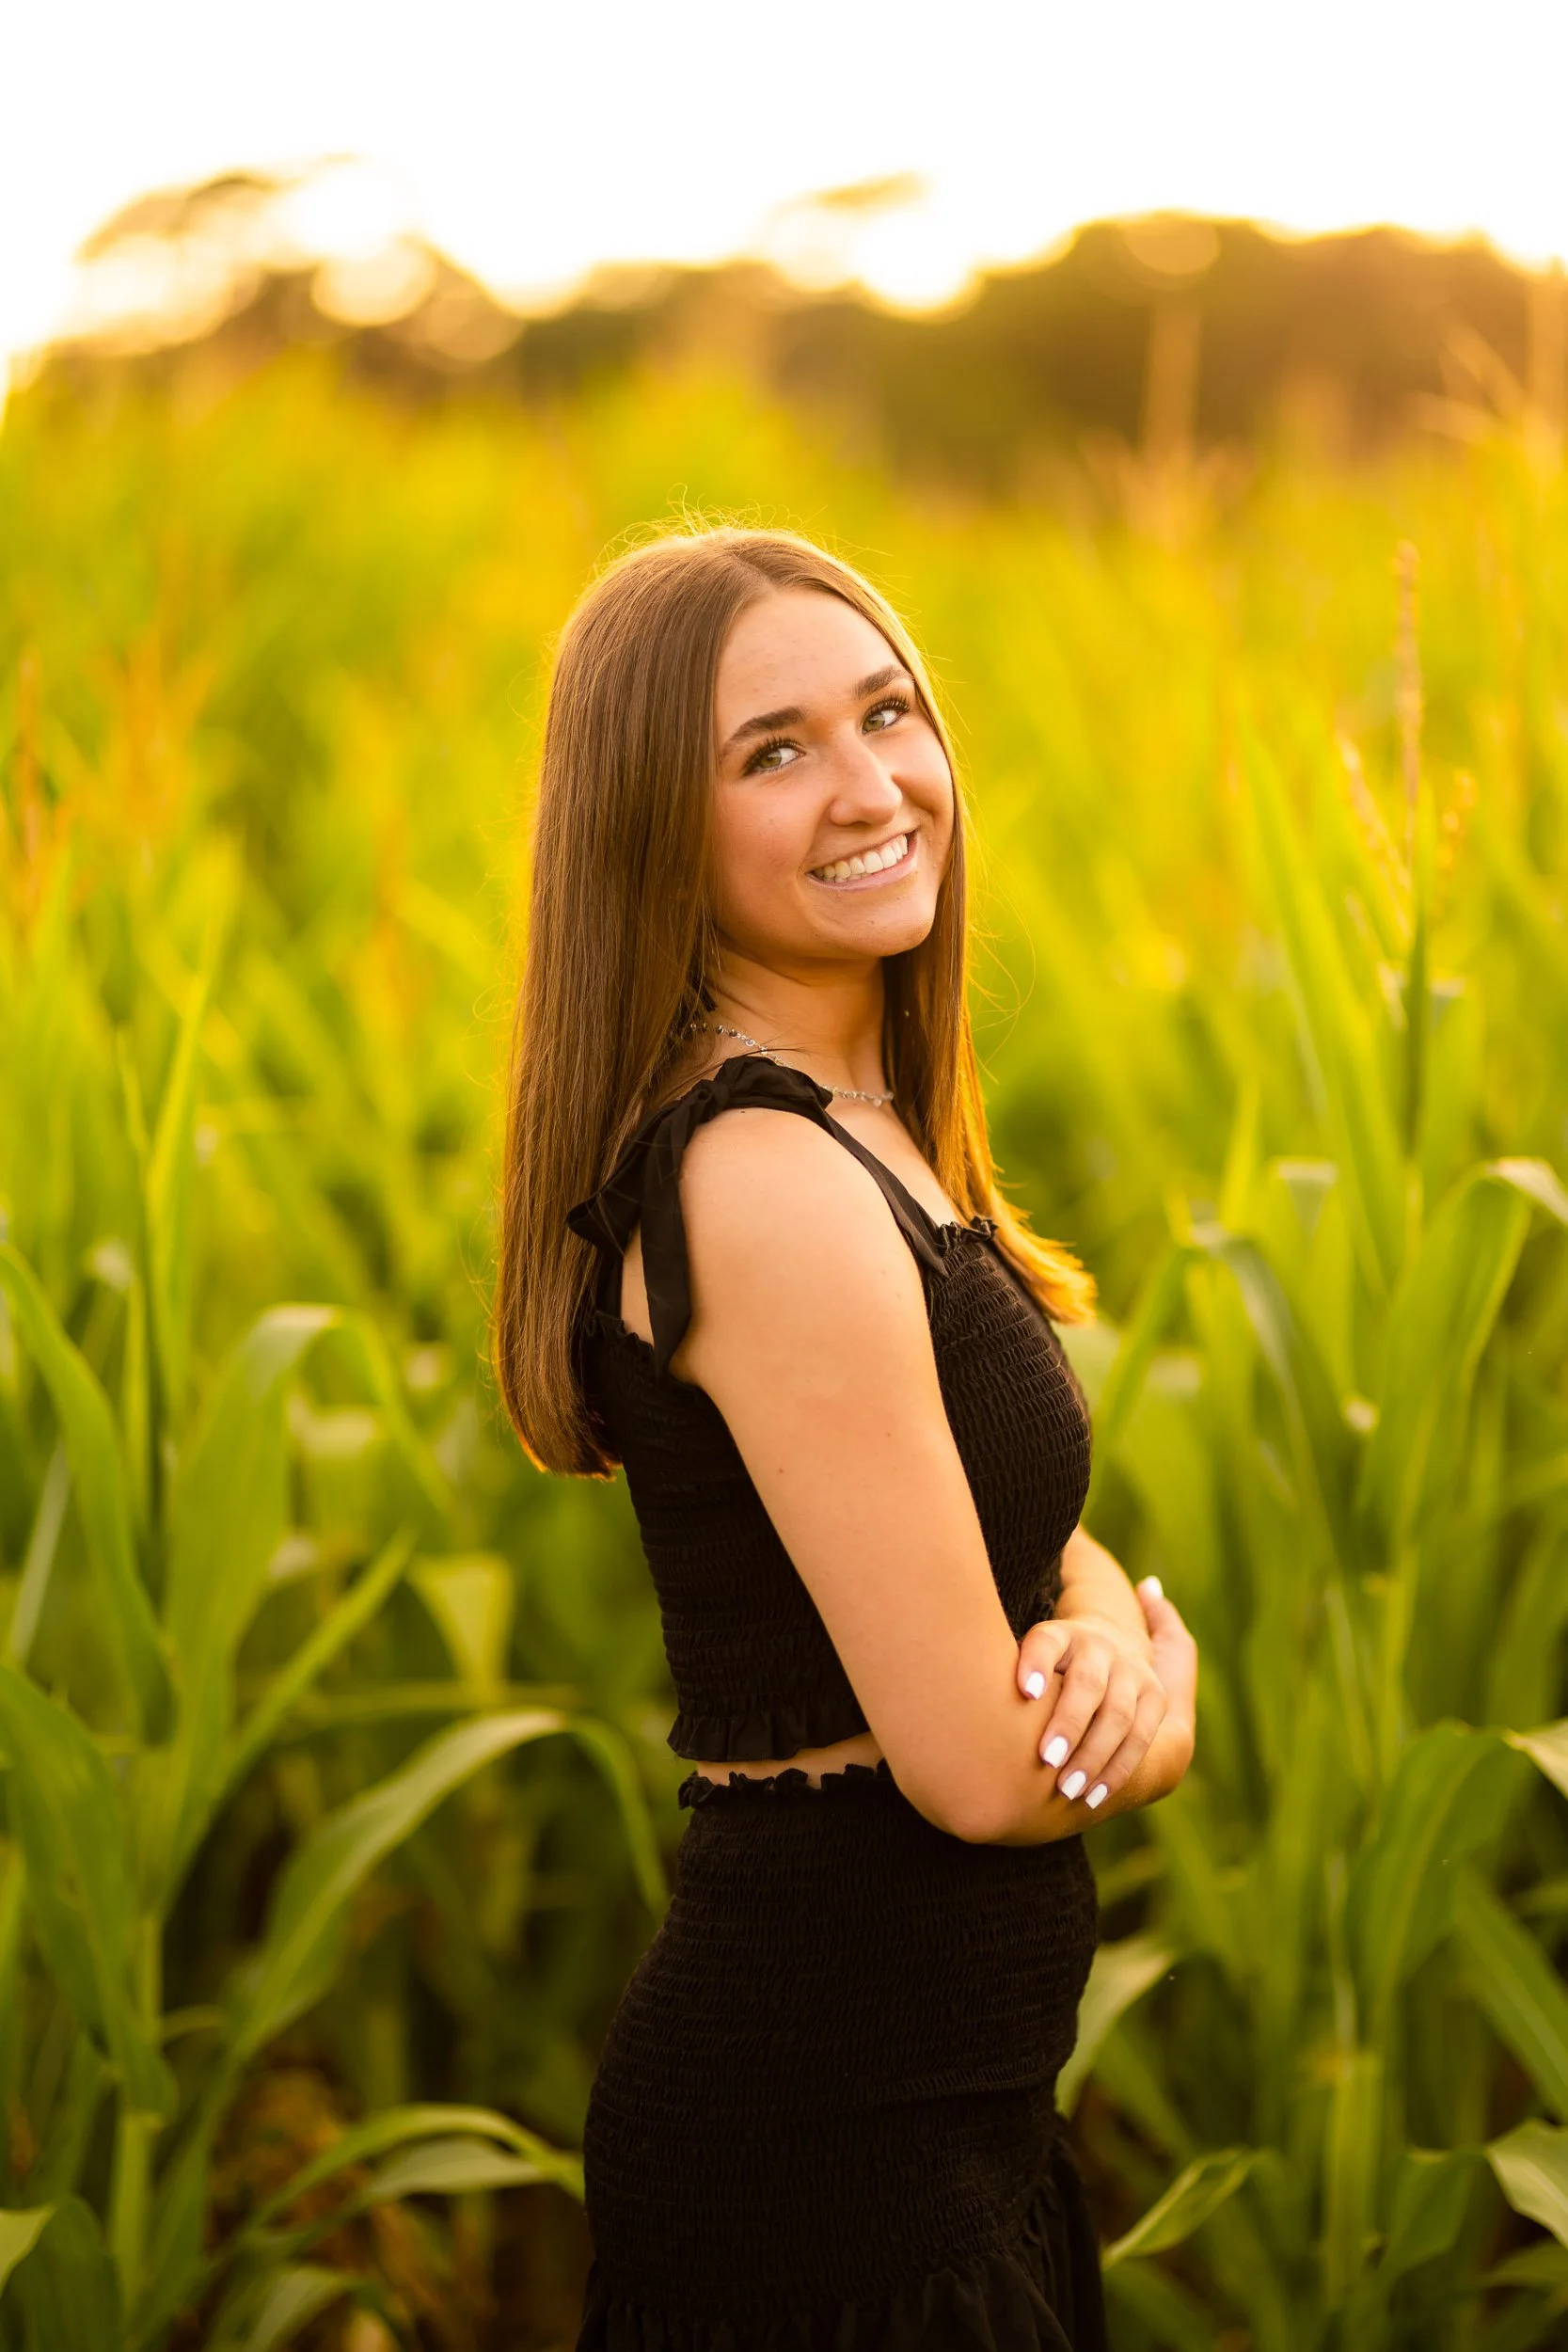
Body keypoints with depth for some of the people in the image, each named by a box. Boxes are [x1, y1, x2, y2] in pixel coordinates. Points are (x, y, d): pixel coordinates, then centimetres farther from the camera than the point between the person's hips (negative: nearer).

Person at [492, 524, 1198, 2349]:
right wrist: (1152, 1709, -2)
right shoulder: (768, 1188, -23)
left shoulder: (867, 1133, 7)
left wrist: (1111, 1622, -10)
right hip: (838, 2127, -9)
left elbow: (1019, 1518, 12)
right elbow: (980, 1765, -22)